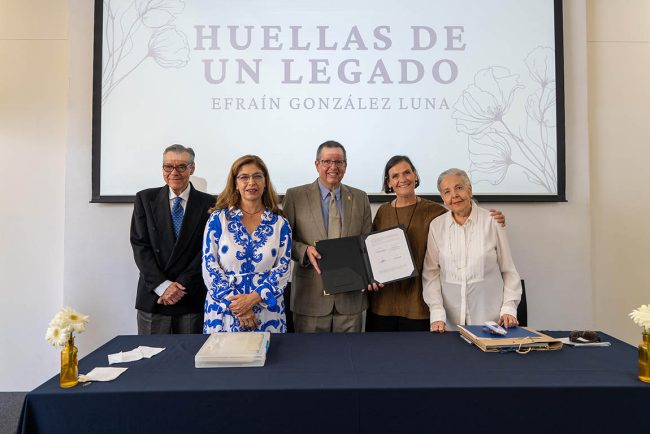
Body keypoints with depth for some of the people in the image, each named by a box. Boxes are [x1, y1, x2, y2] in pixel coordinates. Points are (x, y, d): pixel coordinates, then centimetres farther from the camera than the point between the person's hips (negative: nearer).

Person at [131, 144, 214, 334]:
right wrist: (162, 285, -10)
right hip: (152, 296, 1)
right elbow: (139, 245, -1)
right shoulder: (145, 199, 4)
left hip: (193, 299, -1)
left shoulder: (208, 203, 0)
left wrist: (182, 285, -11)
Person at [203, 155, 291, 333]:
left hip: (267, 312, 1)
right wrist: (235, 306, -13)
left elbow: (283, 268, -2)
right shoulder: (218, 219, -1)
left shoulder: (280, 223, 2)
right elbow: (209, 265, -5)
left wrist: (253, 298, -15)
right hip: (224, 311, 0)